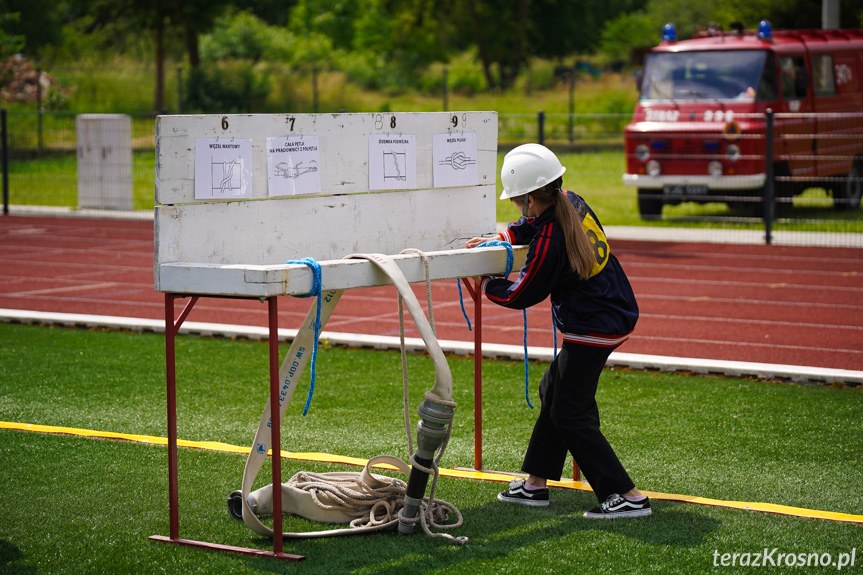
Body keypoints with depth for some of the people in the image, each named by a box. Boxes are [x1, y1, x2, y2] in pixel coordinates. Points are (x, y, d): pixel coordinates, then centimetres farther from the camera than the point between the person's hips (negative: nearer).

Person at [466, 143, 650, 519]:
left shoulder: (549, 243, -25)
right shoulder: (571, 203, 0)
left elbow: (521, 295, -10)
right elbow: (532, 226, 26)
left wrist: (486, 286, 6)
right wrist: (499, 239, 22)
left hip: (593, 329, -10)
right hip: (614, 314, 10)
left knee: (571, 414, -3)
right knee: (553, 391, 20)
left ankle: (627, 496, -5)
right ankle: (535, 484, 28)